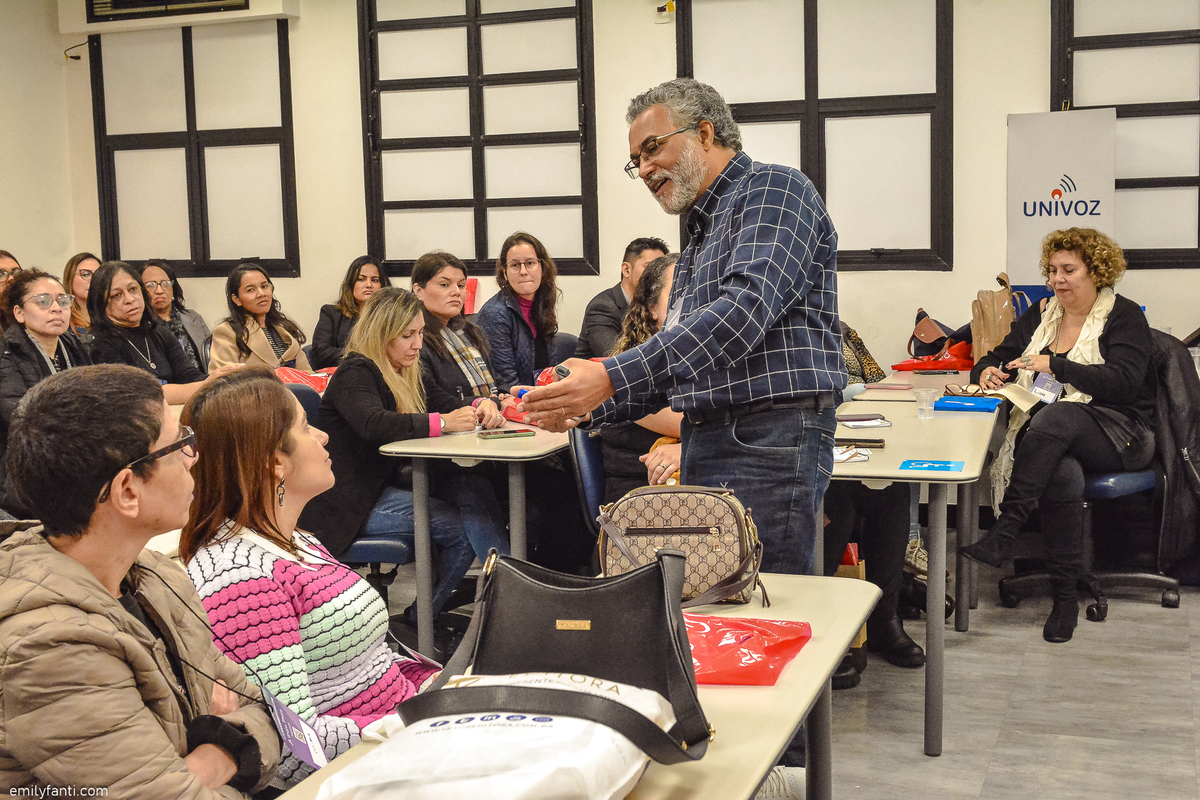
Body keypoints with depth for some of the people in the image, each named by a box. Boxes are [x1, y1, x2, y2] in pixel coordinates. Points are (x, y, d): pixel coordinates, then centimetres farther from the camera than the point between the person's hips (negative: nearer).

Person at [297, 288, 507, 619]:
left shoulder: (403, 373, 18)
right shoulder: (355, 373, -10)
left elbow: (441, 405, 20)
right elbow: (373, 423, -29)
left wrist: (478, 410, -3)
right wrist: (442, 422, -29)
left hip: (388, 484, 9)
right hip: (352, 502, -8)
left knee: (473, 487, -18)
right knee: (461, 525, -22)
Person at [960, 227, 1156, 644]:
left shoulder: (1124, 316, 3)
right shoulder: (1040, 316, 19)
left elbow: (1124, 382, -13)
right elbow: (994, 359, 19)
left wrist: (1055, 365, -19)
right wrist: (988, 371, -6)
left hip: (1118, 434, -3)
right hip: (1047, 431, 3)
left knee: (1056, 415, -37)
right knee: (1063, 473, -35)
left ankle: (1004, 531, -40)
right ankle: (1065, 596, -30)